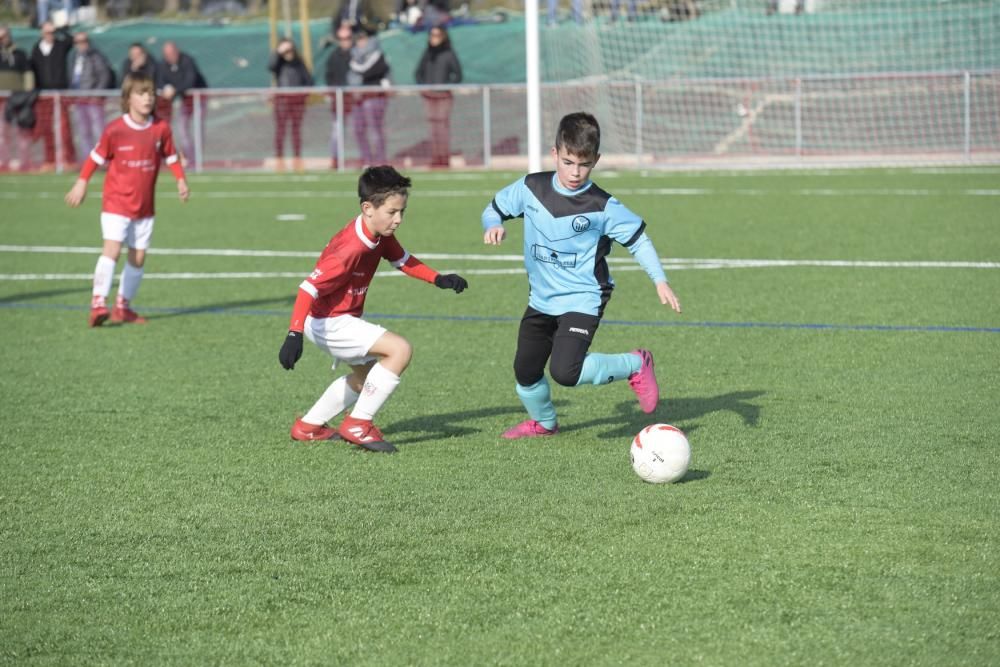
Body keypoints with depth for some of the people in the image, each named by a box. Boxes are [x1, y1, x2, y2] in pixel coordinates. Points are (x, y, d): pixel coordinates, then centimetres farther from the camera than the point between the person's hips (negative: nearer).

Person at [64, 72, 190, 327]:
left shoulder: (161, 129, -1)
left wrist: (181, 180, 0)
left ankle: (123, 306, 19)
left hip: (144, 206, 4)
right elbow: (97, 156, 0)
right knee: (112, 248, -19)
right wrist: (81, 183, 0)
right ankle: (98, 303, -21)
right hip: (116, 202, -4)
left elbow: (171, 156, 12)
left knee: (138, 256, 7)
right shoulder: (115, 129, -10)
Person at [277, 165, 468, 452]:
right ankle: (358, 425, -13)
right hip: (328, 322, -10)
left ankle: (309, 426, 40)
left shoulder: (381, 235, -3)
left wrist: (438, 279, 2)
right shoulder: (350, 249, -30)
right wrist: (294, 335, -41)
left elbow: (403, 260, 16)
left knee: (367, 374, 30)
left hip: (345, 319, 10)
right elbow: (309, 288, -33)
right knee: (400, 349, -22)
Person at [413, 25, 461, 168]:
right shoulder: (427, 53, 11)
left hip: (443, 96, -5)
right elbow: (418, 72, 19)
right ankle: (435, 159, 9)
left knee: (443, 126, -7)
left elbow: (458, 75, -3)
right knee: (433, 126, 6)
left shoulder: (449, 54, -4)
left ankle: (444, 158, -5)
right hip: (429, 96, 5)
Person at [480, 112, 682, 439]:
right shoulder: (531, 188, -5)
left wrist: (660, 281, -17)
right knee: (525, 371, 13)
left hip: (582, 300, -5)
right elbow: (495, 207, 10)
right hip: (541, 299, 5)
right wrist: (493, 225, -13)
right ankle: (543, 422, 44)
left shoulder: (602, 207, -15)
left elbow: (638, 239, -7)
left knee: (565, 371, -25)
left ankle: (635, 365, -1)